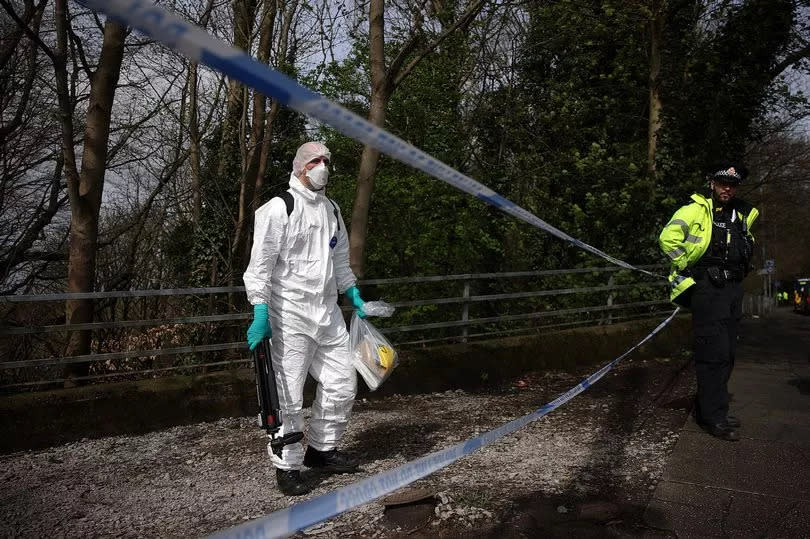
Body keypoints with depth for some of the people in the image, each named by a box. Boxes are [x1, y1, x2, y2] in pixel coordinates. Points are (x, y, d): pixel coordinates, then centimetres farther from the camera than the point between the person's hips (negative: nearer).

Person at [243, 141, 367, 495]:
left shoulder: (332, 210, 15)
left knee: (343, 383, 10)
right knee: (288, 395, -1)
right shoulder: (279, 208, -8)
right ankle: (287, 466, 15)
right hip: (290, 316, -7)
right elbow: (261, 264, -12)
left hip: (328, 313, 7)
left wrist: (354, 296, 19)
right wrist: (260, 314, -19)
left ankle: (321, 449, 29)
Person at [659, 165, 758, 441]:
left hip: (733, 289, 8)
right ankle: (714, 418, -2)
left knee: (727, 354, 12)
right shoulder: (696, 210, -6)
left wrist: (739, 268, 19)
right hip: (708, 291, -8)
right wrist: (686, 266, -13)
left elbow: (745, 248, 34)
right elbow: (668, 238, -19)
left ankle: (707, 409, 24)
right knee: (713, 353, -8)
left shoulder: (741, 215, 16)